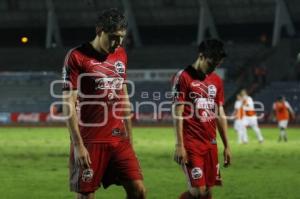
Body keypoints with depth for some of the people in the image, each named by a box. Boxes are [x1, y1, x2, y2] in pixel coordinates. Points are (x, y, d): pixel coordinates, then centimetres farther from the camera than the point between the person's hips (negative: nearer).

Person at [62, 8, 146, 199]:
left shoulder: (121, 55, 11)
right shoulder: (77, 57, -8)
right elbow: (69, 103, -11)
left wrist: (129, 136, 19)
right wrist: (78, 145, -16)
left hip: (119, 139, 6)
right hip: (90, 141, -6)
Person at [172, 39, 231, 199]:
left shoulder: (217, 81, 14)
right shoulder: (183, 77, -7)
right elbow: (178, 113, -10)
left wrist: (226, 145, 15)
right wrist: (179, 145, -15)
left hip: (211, 144, 7)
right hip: (191, 144, -6)